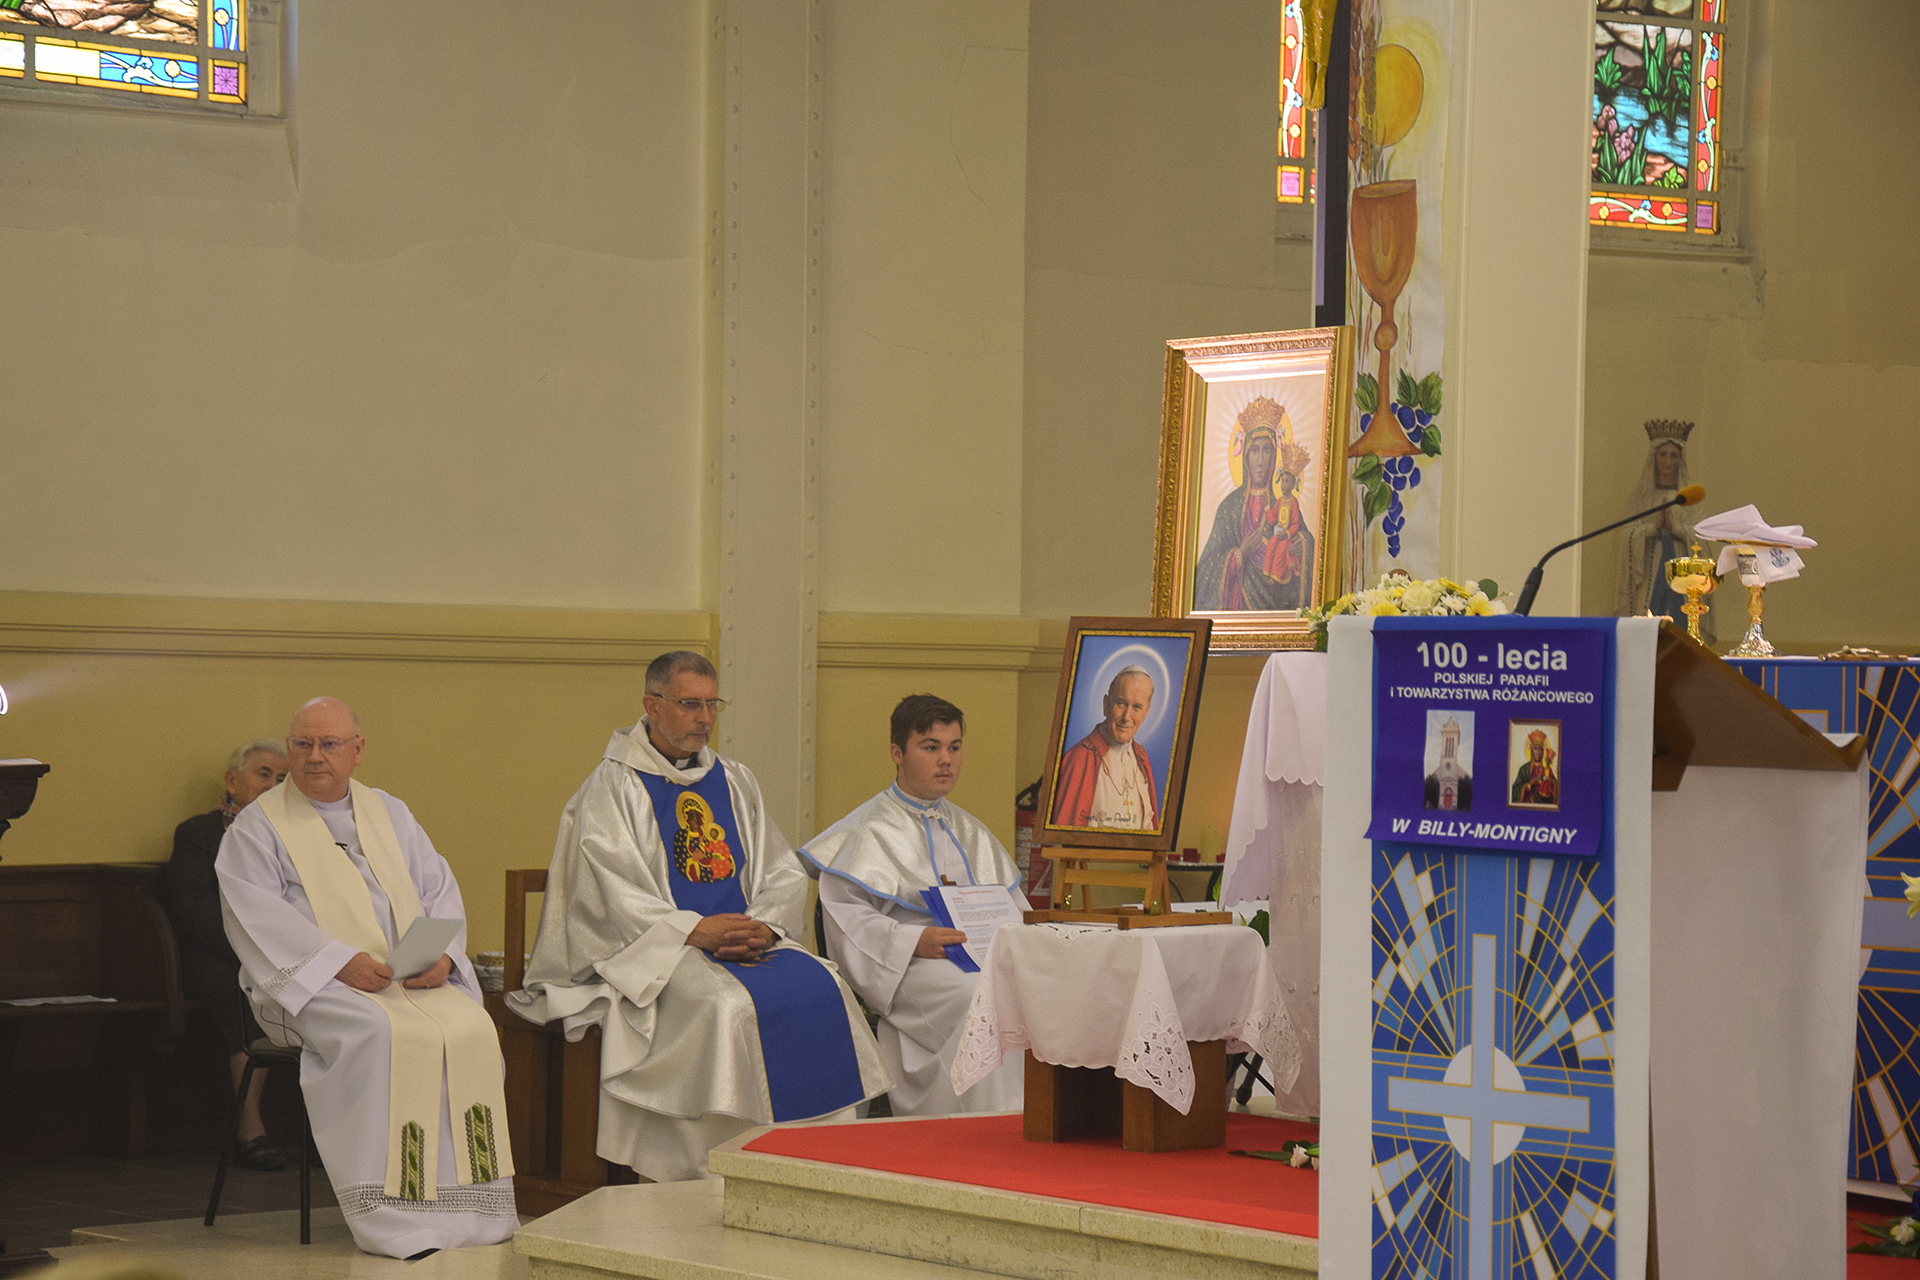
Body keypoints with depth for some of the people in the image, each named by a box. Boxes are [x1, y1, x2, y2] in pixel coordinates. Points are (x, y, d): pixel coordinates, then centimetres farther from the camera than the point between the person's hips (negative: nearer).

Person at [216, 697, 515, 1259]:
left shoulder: (390, 814, 20)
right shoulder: (257, 828, 5)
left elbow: (439, 890, 15)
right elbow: (257, 917, -8)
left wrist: (442, 953, -7)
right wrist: (340, 961, -20)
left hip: (413, 979, 5)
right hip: (312, 983, -4)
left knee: (471, 1028, -25)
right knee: (385, 1035, -35)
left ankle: (465, 1208, -21)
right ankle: (396, 1217, -33)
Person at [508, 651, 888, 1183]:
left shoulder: (734, 781, 18)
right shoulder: (612, 786, 0)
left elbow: (785, 873, 13)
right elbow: (615, 895, -11)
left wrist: (762, 926, -9)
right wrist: (695, 930, -23)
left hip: (741, 937, 5)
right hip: (650, 950, -5)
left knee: (824, 988, -20)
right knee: (726, 1003, -33)